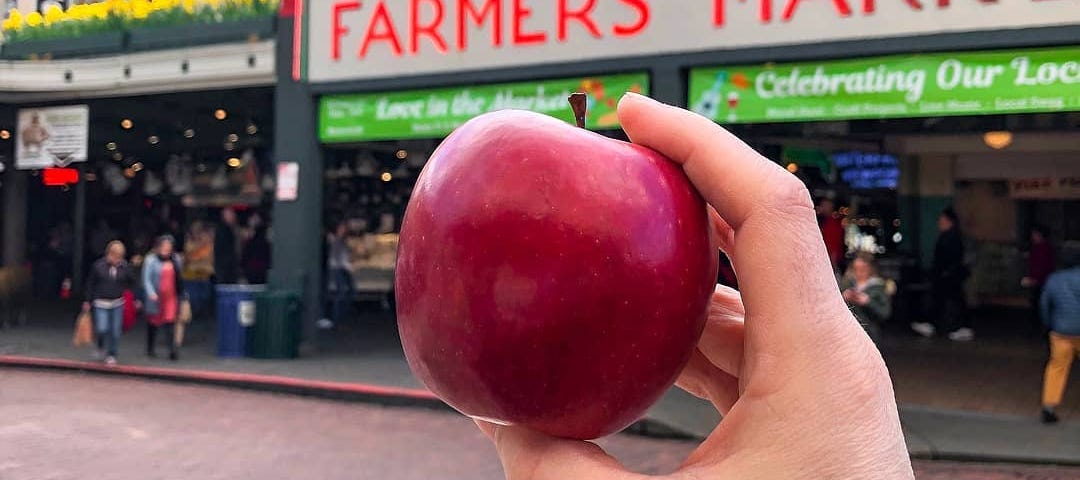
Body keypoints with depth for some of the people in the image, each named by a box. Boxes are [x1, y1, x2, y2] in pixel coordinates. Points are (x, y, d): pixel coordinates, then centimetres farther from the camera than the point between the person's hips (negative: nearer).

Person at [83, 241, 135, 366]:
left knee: (115, 331, 2)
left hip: (118, 304, 1)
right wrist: (88, 301, 6)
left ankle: (111, 355, 19)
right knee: (102, 329, -11)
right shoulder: (98, 265, -6)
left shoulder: (125, 267, -2)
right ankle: (101, 347, 21)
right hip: (101, 303, -1)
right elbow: (90, 284, 3)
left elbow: (132, 283, 8)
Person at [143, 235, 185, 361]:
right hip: (156, 298, -2)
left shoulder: (175, 259, 9)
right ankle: (150, 349, 27)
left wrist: (181, 294, 19)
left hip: (171, 297, 2)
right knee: (154, 322, 10)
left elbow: (178, 278, 18)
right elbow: (146, 279, -9)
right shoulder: (150, 260, -5)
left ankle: (173, 349, -14)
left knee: (170, 321, -9)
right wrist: (151, 293, -22)